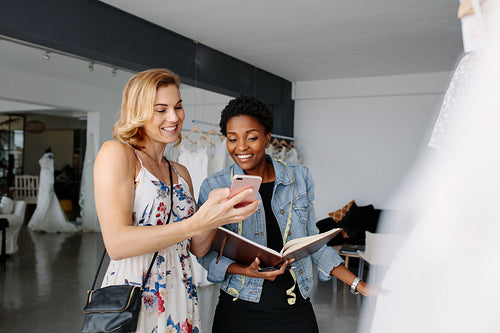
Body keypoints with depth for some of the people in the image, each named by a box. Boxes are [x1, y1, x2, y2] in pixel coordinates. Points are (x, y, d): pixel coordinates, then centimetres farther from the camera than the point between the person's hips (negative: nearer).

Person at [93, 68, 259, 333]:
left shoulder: (180, 172, 11)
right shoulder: (116, 153, -8)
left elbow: (198, 248, 8)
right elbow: (117, 244, -20)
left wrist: (216, 210, -11)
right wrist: (197, 223, -27)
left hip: (181, 300, 6)